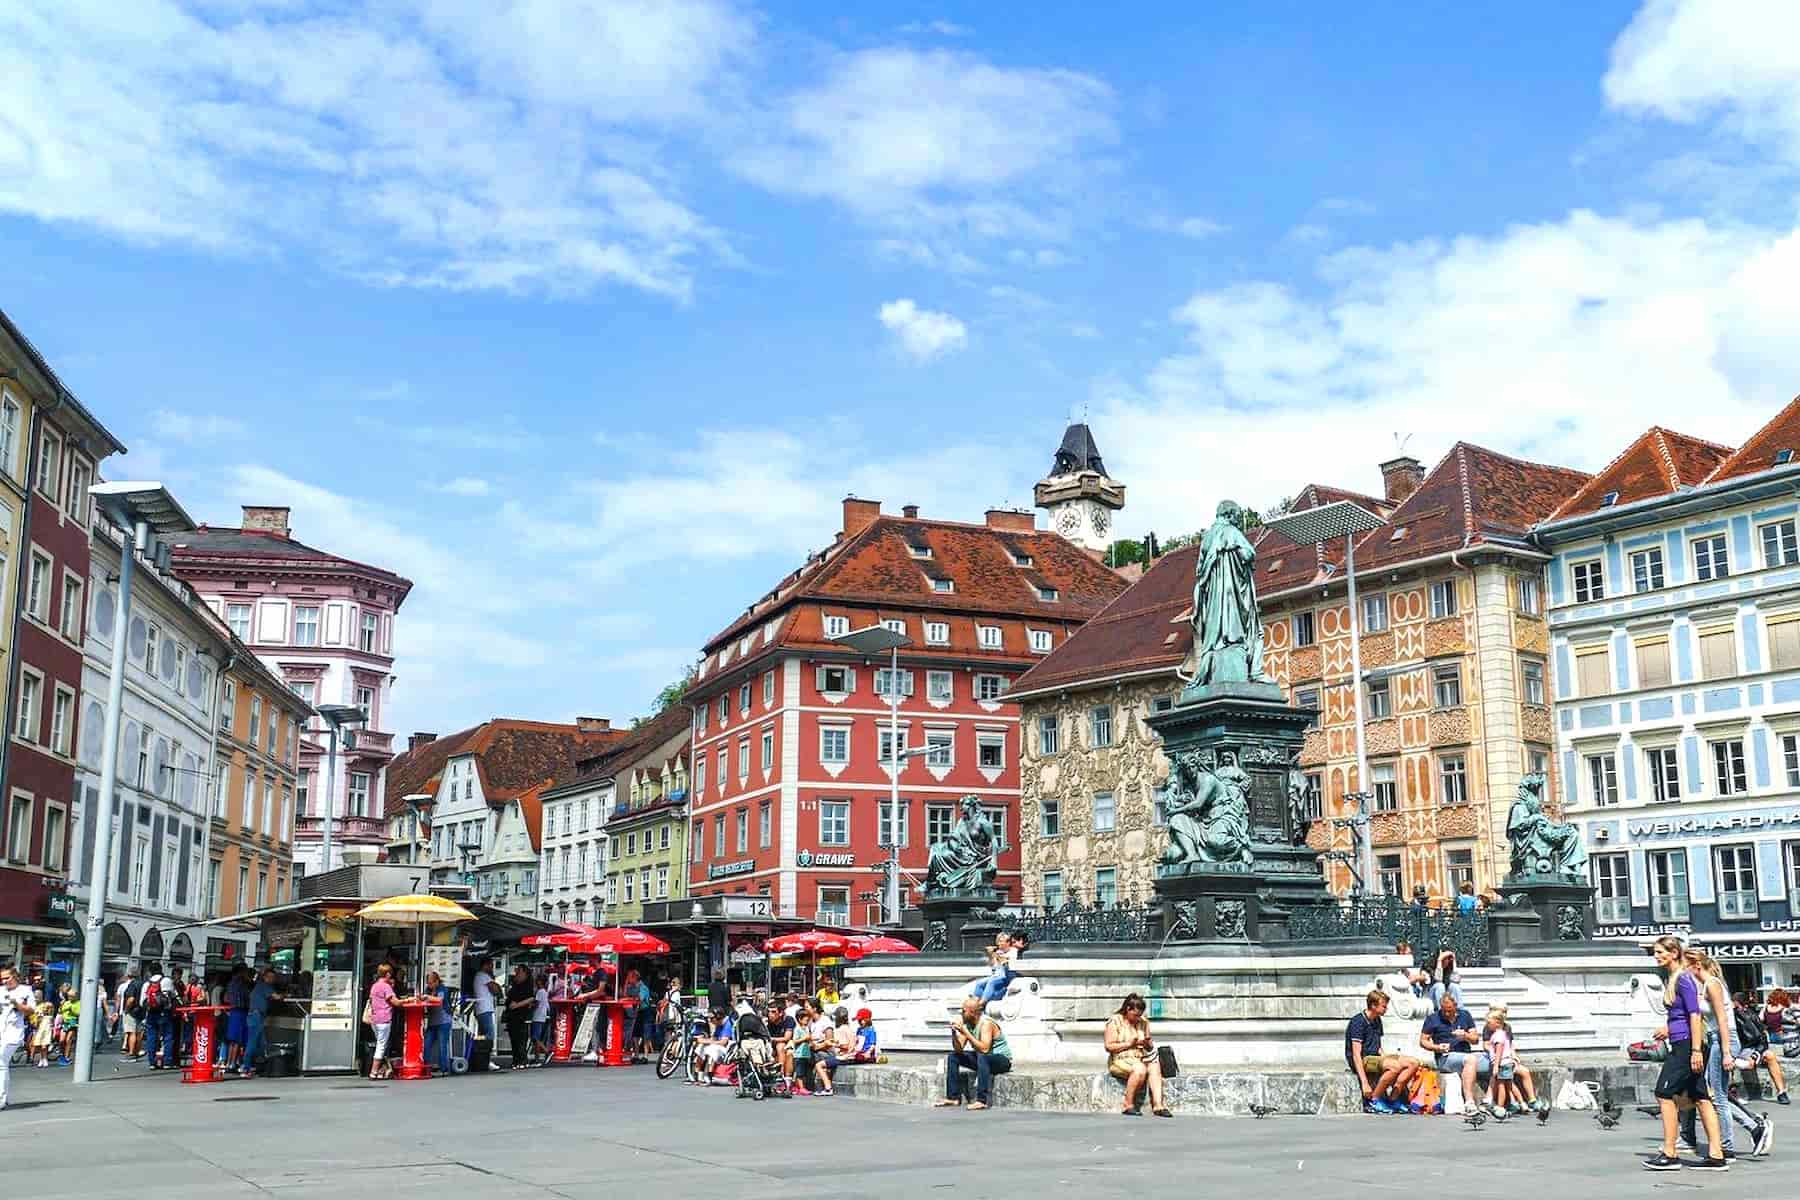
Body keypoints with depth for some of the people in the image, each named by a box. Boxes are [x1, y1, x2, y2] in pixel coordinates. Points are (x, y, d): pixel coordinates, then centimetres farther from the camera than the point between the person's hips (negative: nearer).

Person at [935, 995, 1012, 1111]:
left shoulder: (986, 1023, -24)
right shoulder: (967, 1023, -2)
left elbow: (984, 1049, -37)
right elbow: (959, 1049, -2)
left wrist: (965, 1032, -36)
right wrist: (954, 1033, -19)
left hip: (1002, 1059, -9)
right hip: (981, 1058, 9)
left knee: (982, 1057, -39)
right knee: (953, 1056, 5)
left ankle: (981, 1100, -38)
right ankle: (953, 1098, 3)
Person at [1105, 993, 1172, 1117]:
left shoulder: (1143, 1022, 14)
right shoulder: (1115, 1021, -1)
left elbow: (1150, 1047, 20)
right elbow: (1109, 1046, -7)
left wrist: (1148, 1043, -4)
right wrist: (1129, 1044, -14)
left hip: (1140, 1059, 5)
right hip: (1120, 1061, -5)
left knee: (1155, 1067, -27)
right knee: (1140, 1069, -34)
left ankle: (1158, 1105, -37)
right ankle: (1128, 1105, -26)